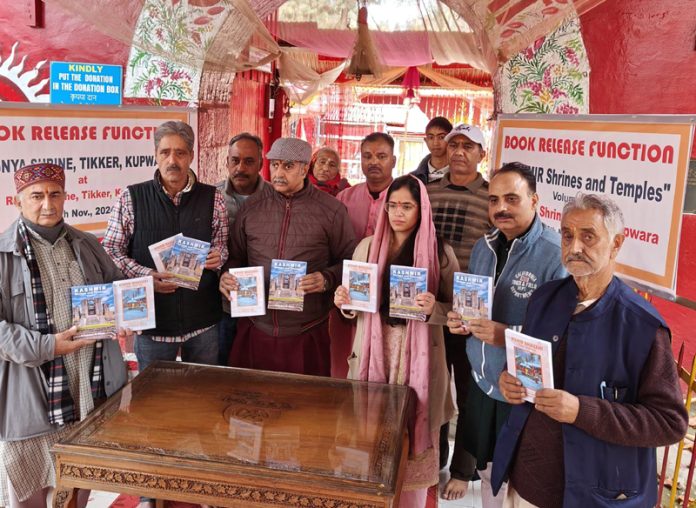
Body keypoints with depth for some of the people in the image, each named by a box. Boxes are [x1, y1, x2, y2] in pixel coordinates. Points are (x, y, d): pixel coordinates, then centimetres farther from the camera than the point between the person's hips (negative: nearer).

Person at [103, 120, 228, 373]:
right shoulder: (131, 198, -3)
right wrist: (144, 275, -15)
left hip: (203, 320, 1)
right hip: (153, 320, -1)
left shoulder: (213, 198, 1)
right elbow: (111, 250, 1)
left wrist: (218, 256, -13)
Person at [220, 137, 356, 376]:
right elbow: (236, 256, 15)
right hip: (254, 329, 3)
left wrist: (326, 279, -16)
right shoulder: (251, 207, 8)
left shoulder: (332, 210, -1)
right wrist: (226, 276, -6)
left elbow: (348, 261, 2)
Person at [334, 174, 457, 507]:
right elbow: (353, 301, 12)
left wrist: (433, 308, -20)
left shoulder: (441, 253, -4)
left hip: (418, 359, -2)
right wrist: (344, 303, -9)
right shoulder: (367, 247, 5)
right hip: (373, 354, 2)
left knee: (412, 435, 5)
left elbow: (455, 311, 1)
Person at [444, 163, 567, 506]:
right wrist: (460, 320, -2)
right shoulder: (482, 248, 6)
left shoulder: (557, 254, -18)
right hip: (482, 381, 6)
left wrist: (509, 336, -29)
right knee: (487, 471, 20)